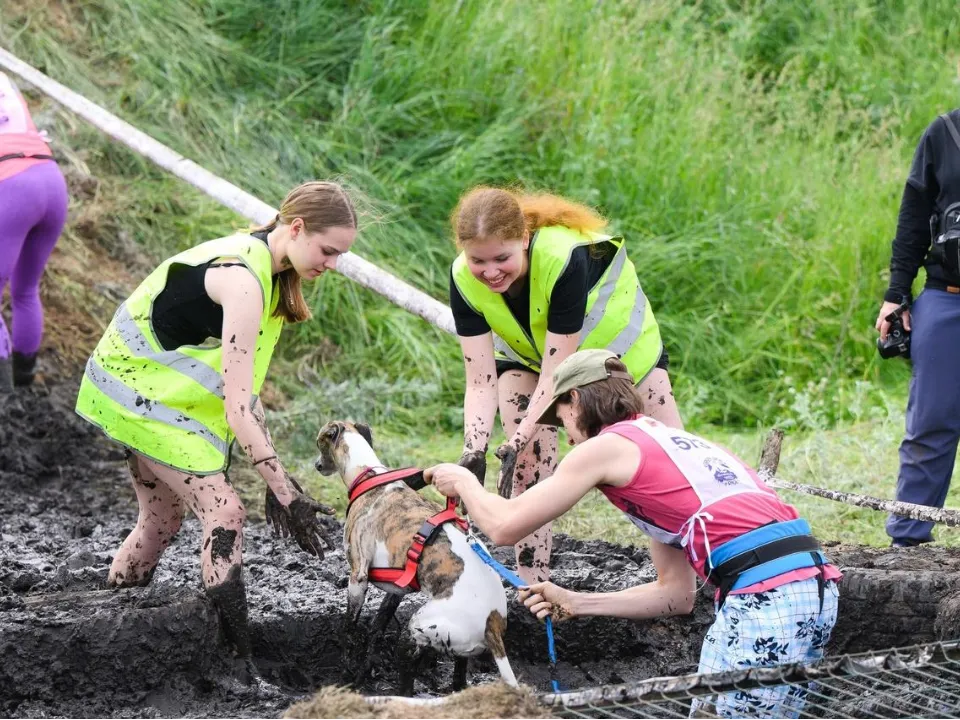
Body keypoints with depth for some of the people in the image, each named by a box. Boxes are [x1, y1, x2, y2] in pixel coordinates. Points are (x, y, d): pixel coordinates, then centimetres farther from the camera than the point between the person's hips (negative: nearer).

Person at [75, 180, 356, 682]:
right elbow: (237, 410, -30)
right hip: (141, 395, -10)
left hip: (142, 387, 10)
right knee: (223, 514, -12)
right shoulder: (243, 283, -29)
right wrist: (287, 495, -27)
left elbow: (243, 384, 4)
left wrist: (273, 473, 1)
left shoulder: (257, 261, 1)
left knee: (161, 520, 18)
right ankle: (239, 663, -9)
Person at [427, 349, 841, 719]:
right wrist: (576, 604, 29)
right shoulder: (666, 441, 28)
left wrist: (463, 482, 27)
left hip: (764, 596, -8)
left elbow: (504, 527, 8)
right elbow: (676, 594, 27)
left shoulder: (605, 447, 3)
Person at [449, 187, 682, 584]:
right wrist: (474, 450, -42)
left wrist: (515, 444, -45)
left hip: (615, 338, -2)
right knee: (530, 468, -16)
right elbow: (481, 382, -27)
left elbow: (556, 373, -39)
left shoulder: (565, 258, -43)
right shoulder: (464, 280, -31)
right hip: (526, 353, 3)